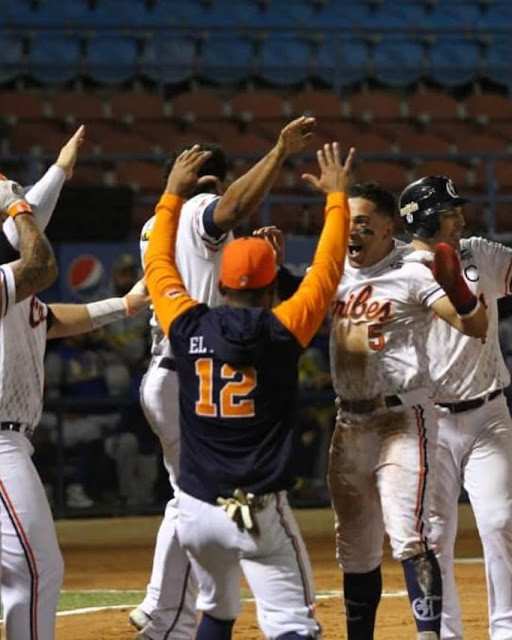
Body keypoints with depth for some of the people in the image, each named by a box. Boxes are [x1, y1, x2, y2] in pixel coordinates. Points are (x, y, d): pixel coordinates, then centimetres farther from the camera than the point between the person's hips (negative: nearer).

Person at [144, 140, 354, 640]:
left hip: (197, 509, 4)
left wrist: (173, 194, 27)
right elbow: (327, 271, 5)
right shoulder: (282, 332, -7)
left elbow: (157, 262, 16)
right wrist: (337, 197, 17)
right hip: (261, 511, -4)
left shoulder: (189, 330, -1)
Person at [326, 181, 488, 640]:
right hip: (350, 423, 7)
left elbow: (475, 327, -19)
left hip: (402, 420, -7)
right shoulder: (335, 272, 9)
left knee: (408, 538, -19)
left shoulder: (413, 272, -10)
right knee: (356, 547, 15)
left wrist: (458, 291, -40)